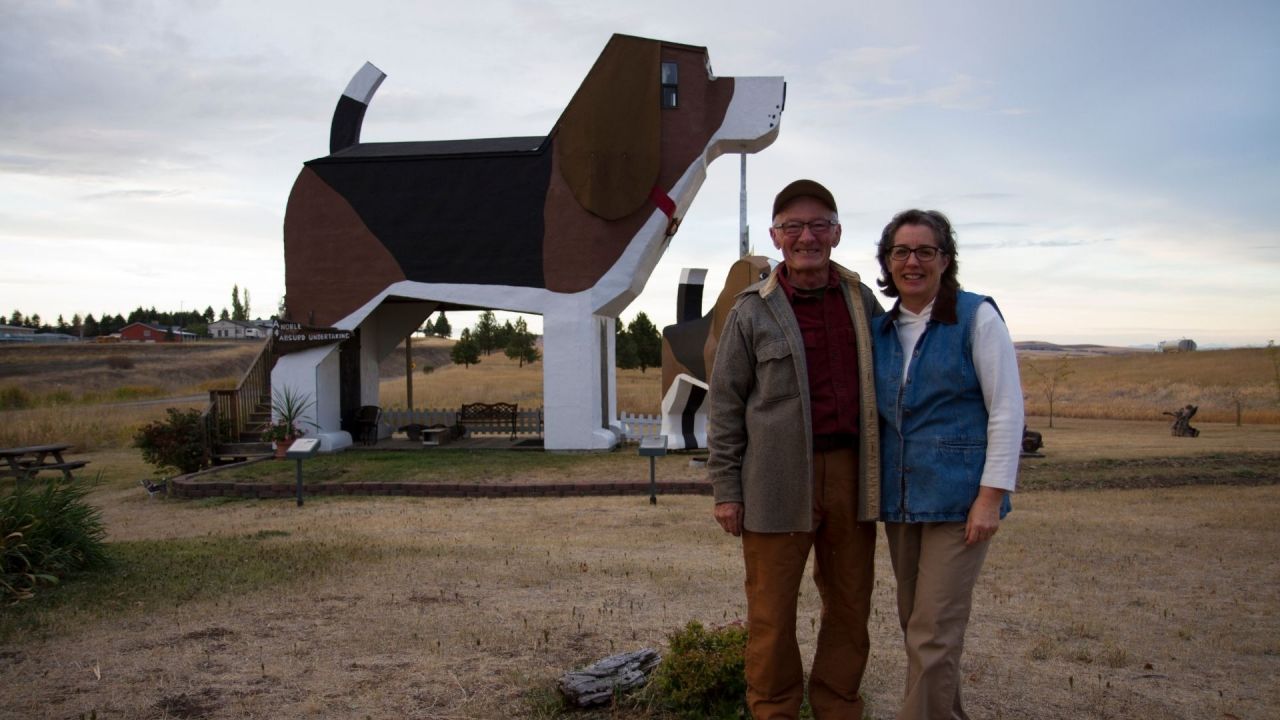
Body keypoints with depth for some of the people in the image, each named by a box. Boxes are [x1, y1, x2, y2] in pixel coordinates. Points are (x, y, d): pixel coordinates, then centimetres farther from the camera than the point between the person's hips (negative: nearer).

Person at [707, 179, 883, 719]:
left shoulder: (862, 300, 9)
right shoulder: (753, 310, -1)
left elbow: (882, 385, 17)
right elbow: (725, 404, 0)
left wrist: (881, 469, 13)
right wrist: (726, 488, -4)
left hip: (850, 473, 4)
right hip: (780, 480, -3)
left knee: (850, 606, 13)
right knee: (772, 612, 5)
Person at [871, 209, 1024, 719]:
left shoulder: (976, 316, -6)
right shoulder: (880, 329, 9)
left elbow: (1007, 409, -9)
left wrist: (992, 496, -14)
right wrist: (872, 489, 11)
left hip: (957, 496, -6)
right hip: (899, 498, 6)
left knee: (932, 634, -5)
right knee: (915, 624, 15)